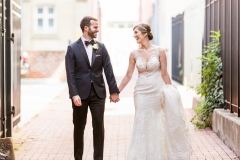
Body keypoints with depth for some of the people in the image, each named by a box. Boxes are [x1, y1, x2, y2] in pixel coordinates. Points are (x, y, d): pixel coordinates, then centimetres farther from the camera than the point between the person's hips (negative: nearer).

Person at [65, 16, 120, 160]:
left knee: (99, 127, 2)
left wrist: (114, 91, 0)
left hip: (98, 93, 2)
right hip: (80, 93, -2)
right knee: (79, 127, 8)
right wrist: (74, 94, -16)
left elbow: (108, 70, 4)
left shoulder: (101, 47, 5)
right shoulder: (73, 48, -3)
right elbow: (70, 74, -8)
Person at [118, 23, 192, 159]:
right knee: (143, 125, 4)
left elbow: (164, 74, -2)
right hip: (142, 92, 2)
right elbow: (128, 76, 5)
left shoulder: (159, 51, -5)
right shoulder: (134, 54, 1)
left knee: (157, 125, 5)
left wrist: (171, 93, -1)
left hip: (157, 91, -2)